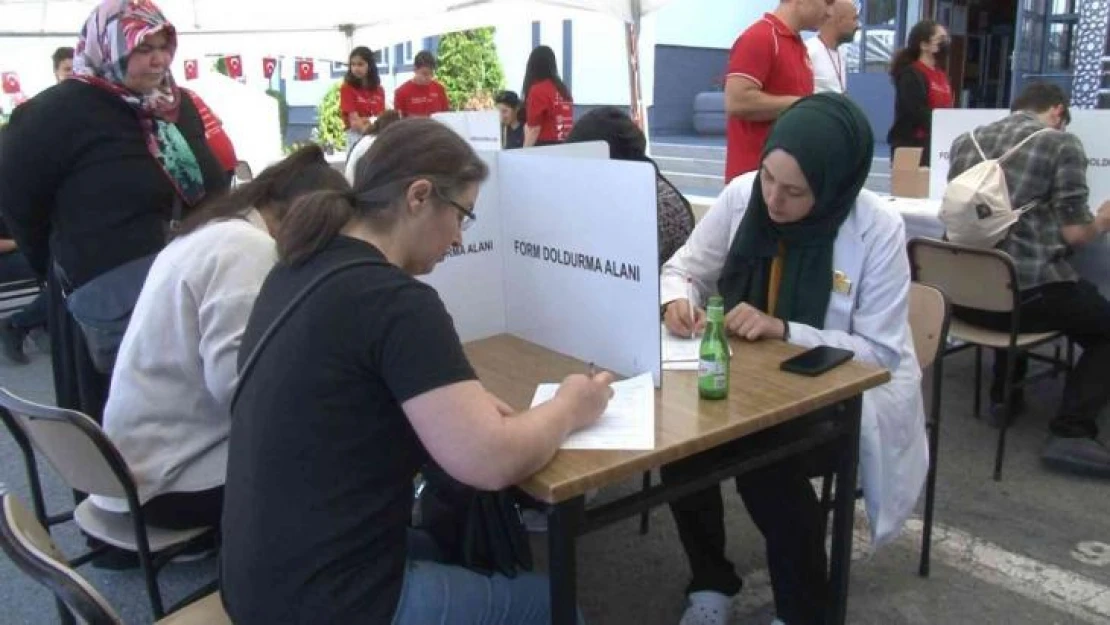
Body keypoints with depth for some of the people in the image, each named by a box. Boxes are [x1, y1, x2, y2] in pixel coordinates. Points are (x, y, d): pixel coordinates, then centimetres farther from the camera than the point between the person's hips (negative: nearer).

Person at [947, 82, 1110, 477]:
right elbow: (1073, 234, -6)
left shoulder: (966, 141, 13)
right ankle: (1071, 433, 6)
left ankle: (1005, 395, 37)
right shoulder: (1062, 144, -1)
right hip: (1027, 293, -6)